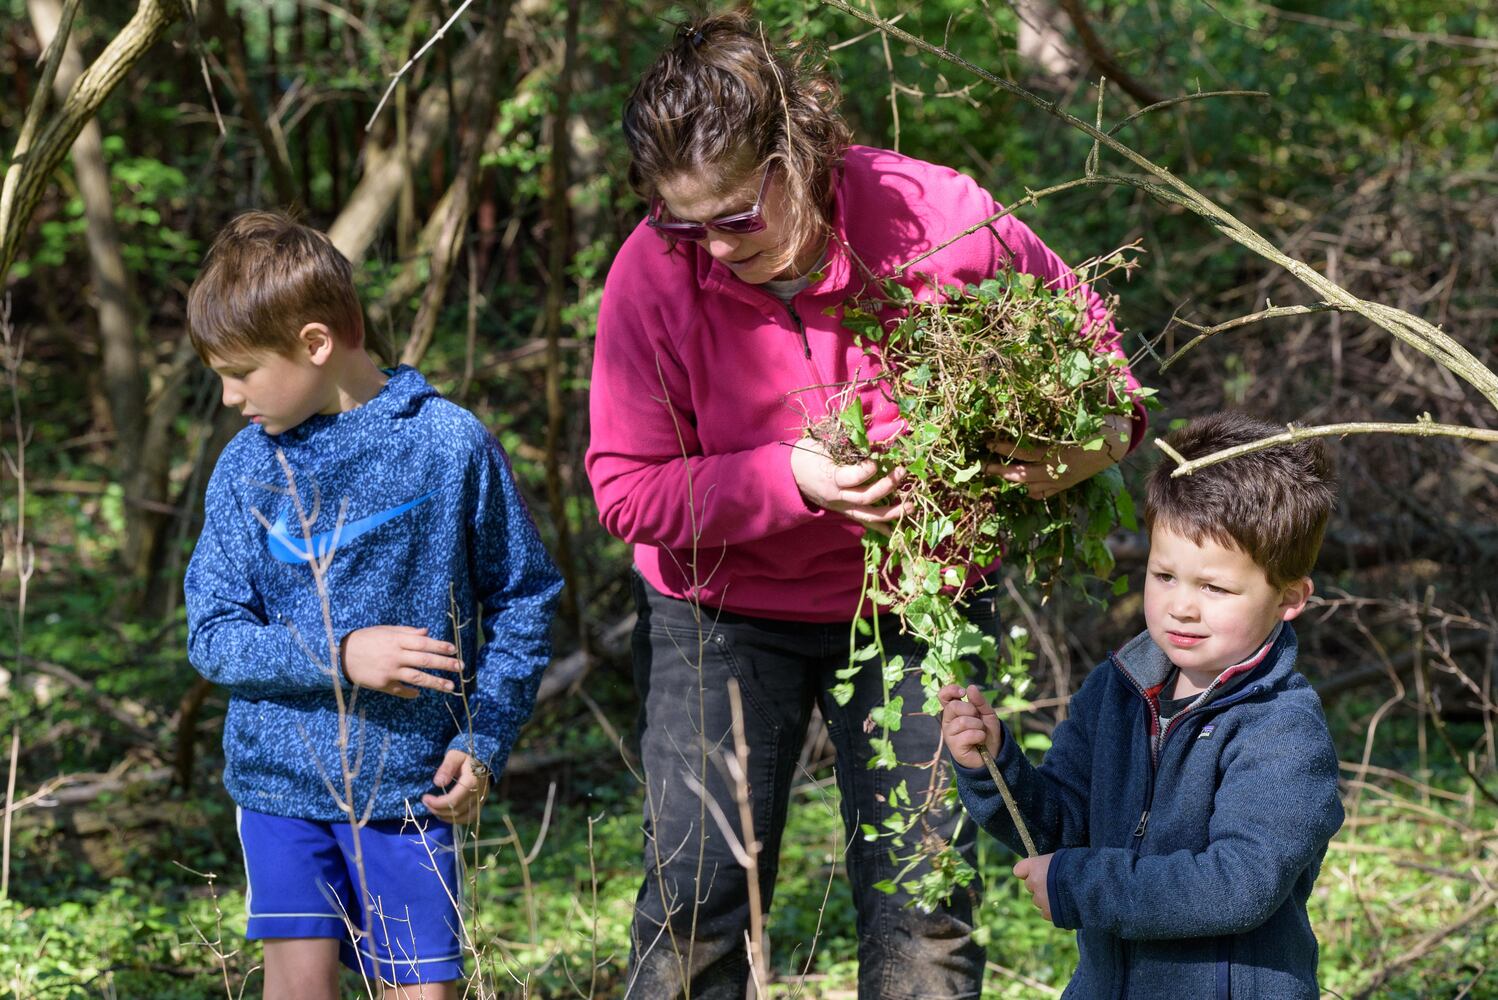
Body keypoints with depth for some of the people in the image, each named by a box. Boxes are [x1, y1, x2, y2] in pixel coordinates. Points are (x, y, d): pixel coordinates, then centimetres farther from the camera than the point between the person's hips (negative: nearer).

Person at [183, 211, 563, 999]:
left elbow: (523, 600, 3)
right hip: (282, 777, 1)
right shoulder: (247, 468, 1)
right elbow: (214, 636, -2)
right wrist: (339, 655, -18)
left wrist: (484, 742, -5)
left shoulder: (450, 444, -5)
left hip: (413, 784, -1)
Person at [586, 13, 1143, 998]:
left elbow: (1078, 326, -1)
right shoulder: (655, 270, -19)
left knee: (924, 906, 1)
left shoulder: (938, 220, -20)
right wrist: (787, 480, -28)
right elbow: (628, 489, -14)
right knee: (697, 897, -3)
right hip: (723, 610, 0)